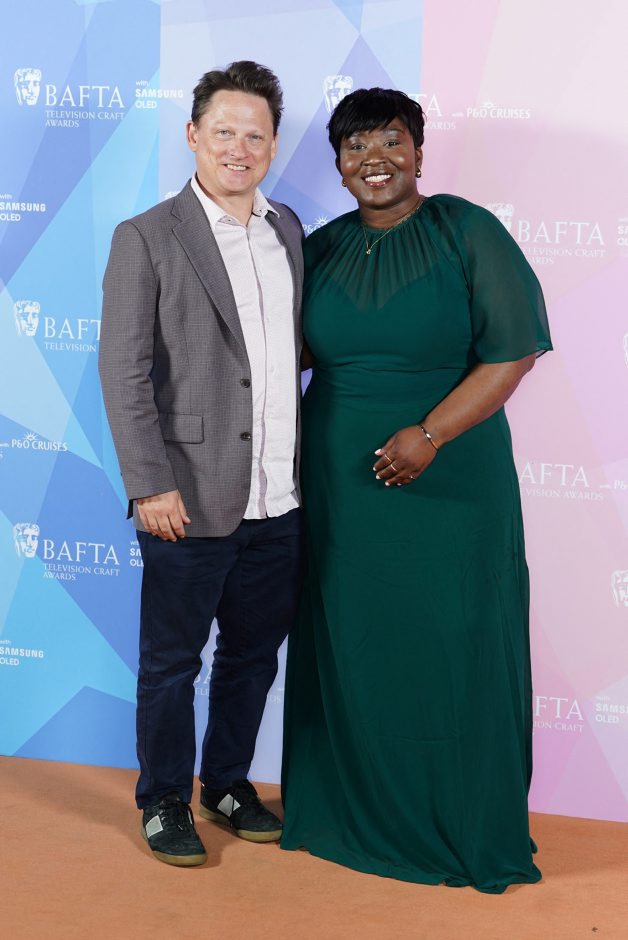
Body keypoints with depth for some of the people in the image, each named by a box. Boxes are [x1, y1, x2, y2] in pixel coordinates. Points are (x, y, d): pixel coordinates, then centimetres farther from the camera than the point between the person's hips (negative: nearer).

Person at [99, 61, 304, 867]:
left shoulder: (287, 230, 10)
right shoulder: (146, 239, -7)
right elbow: (124, 371, -10)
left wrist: (303, 466, 10)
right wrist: (151, 485, -16)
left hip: (280, 499, 6)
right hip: (193, 500, -5)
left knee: (253, 654, 17)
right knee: (171, 662, 9)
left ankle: (227, 784, 35)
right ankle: (163, 803, 26)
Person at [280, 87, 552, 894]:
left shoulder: (468, 234, -6)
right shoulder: (322, 249, 6)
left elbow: (513, 350, -10)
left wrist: (430, 434, -18)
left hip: (449, 485, -3)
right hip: (340, 485, 4)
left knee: (450, 652, 4)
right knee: (349, 650, 10)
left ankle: (464, 827, 20)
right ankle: (352, 810, 26)